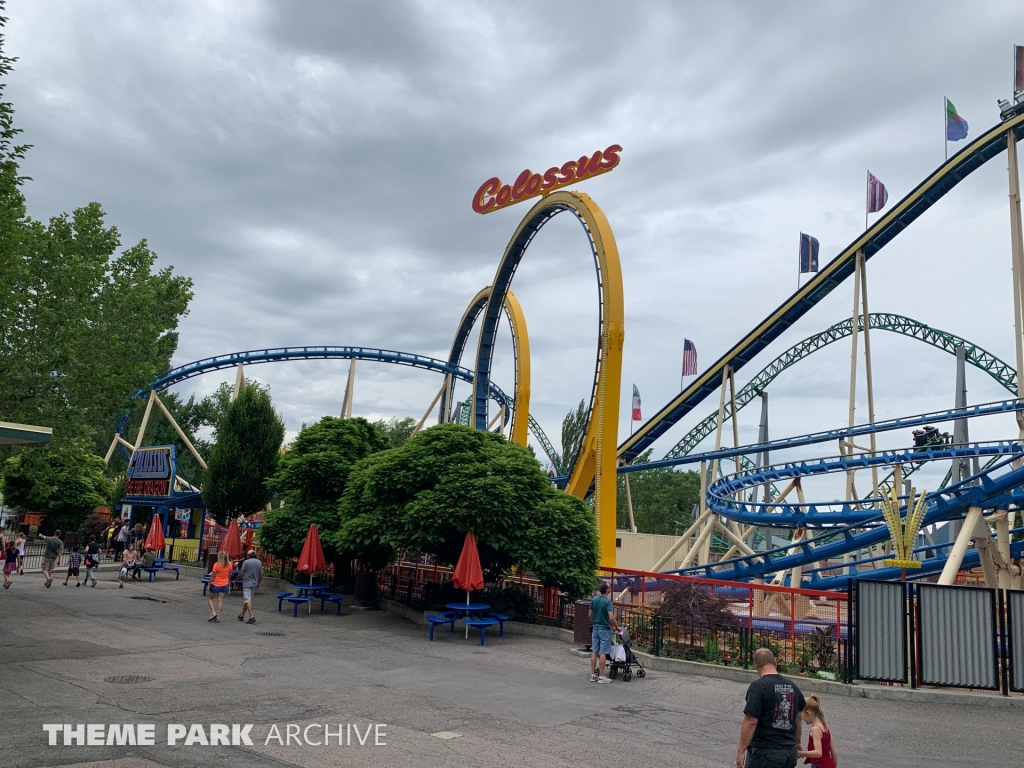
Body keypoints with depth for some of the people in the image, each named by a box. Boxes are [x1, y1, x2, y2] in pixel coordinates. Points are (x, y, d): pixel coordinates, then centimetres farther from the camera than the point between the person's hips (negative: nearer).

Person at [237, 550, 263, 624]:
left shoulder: (246, 562, -10)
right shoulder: (259, 562, 7)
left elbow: (241, 574, -8)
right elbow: (261, 574, 9)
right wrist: (259, 583, 19)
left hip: (247, 583, -6)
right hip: (254, 584, 6)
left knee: (247, 600, -7)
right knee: (247, 600, 17)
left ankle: (252, 616, -18)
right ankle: (242, 615, 26)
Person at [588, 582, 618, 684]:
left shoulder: (594, 600, 4)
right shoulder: (608, 601, -16)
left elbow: (590, 615, 10)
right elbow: (611, 617, -23)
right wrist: (616, 626, -9)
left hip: (595, 628, 6)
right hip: (605, 629, -6)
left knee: (594, 652, 9)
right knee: (603, 653, -1)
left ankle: (593, 675, 13)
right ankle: (601, 676, 2)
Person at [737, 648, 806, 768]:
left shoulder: (758, 687, -14)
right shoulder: (792, 686, 8)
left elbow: (750, 722, -19)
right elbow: (797, 718, 19)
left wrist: (740, 750, -14)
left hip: (765, 753, -7)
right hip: (790, 752, 7)